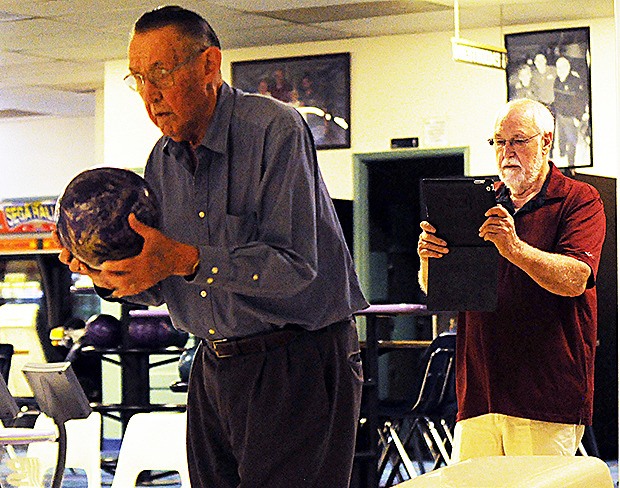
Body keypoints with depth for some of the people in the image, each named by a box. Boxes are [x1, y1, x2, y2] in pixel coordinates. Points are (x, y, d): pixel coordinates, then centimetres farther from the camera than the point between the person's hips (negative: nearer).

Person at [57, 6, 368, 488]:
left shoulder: (275, 131, -14)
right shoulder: (164, 159, 9)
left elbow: (295, 266, -22)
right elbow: (159, 288, 13)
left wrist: (185, 260, -31)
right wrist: (112, 273, -9)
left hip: (299, 362, -7)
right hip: (215, 369, 7)